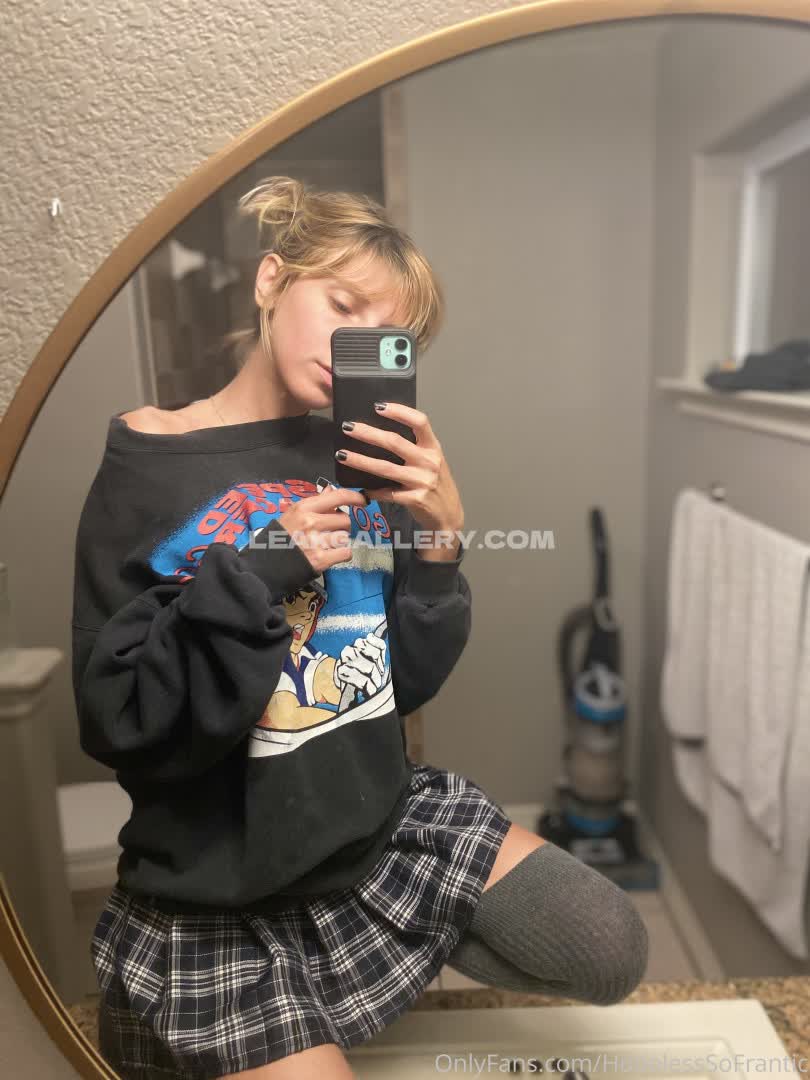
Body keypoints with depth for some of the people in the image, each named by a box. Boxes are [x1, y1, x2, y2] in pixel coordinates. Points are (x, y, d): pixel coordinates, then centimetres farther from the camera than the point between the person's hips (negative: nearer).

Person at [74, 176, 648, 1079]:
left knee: (610, 952, 1)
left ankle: (408, 942, 22)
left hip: (389, 823, 4)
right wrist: (257, 578, -27)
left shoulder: (361, 462, -2)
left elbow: (405, 682, -2)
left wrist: (439, 538, -17)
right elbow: (118, 722, -16)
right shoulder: (146, 469, -13)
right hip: (222, 895, -3)